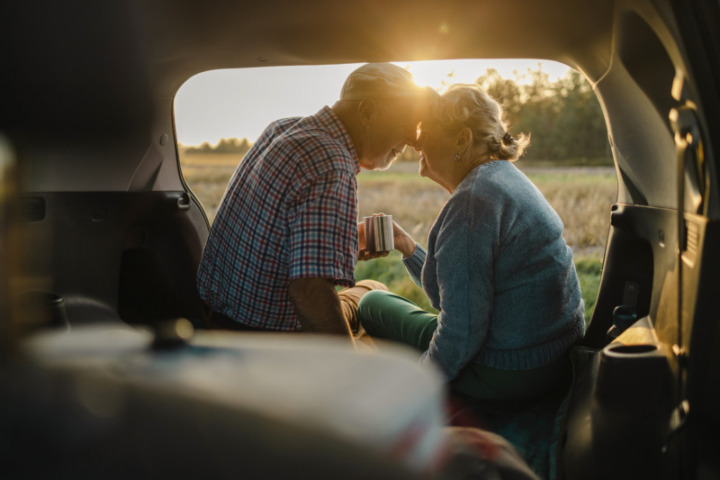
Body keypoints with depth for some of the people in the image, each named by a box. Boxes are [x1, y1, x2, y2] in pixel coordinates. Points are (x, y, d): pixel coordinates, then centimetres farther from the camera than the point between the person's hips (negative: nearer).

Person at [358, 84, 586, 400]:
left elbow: (461, 330, -26)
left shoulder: (472, 201, -24)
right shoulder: (505, 177, 9)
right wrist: (406, 245, 9)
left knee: (372, 304, 10)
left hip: (505, 376, -10)